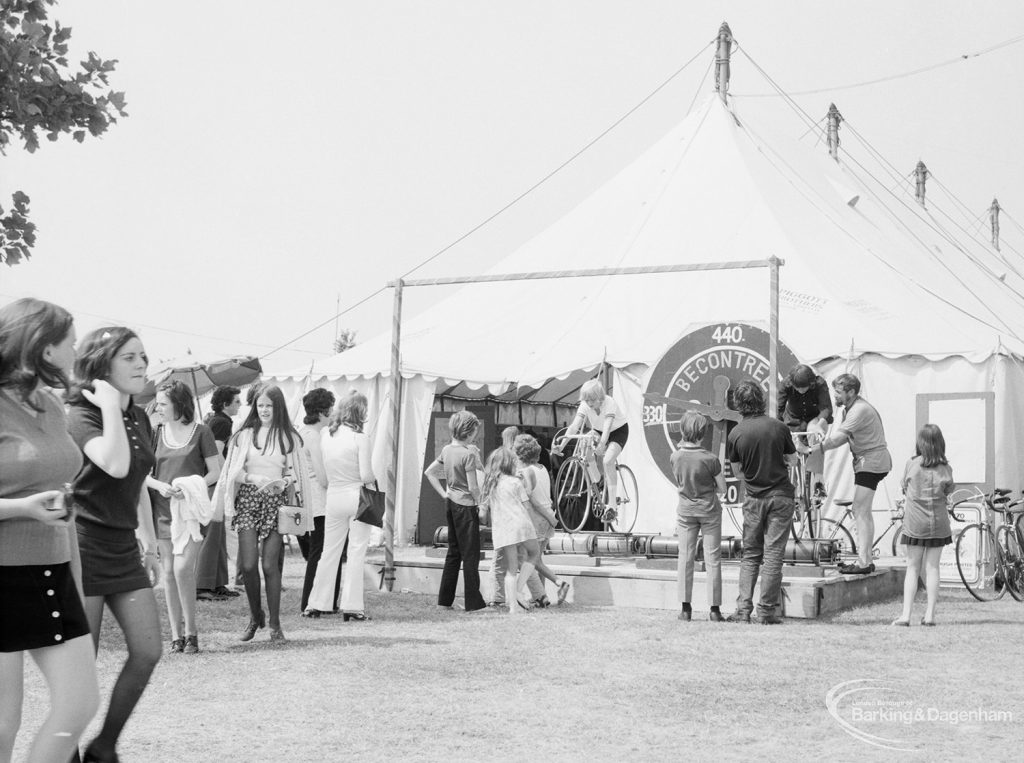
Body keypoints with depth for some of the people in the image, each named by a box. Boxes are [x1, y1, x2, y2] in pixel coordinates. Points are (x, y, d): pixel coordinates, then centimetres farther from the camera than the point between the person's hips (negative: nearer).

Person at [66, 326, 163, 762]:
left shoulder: (139, 419, 12)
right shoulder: (79, 415, -11)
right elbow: (116, 465, -30)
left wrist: (150, 543, 21)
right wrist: (109, 404, -20)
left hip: (124, 548, 7)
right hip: (84, 548, -7)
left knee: (147, 652, 2)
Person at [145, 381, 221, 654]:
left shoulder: (200, 432, -1)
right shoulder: (157, 433, 9)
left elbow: (215, 472, 0)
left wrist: (192, 485, -15)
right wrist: (160, 486, -9)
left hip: (191, 507, -4)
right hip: (163, 508, 4)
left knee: (183, 568, -15)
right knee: (168, 571, 4)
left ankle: (191, 631, -1)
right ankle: (176, 635, 11)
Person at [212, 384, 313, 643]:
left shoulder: (289, 437, 7)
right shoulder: (244, 435, 7)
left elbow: (295, 473, 8)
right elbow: (234, 472, 5)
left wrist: (283, 482, -9)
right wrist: (253, 479, -10)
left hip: (276, 501, -1)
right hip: (248, 499, 1)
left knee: (270, 565, -5)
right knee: (248, 564, -7)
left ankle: (275, 624, 5)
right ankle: (255, 616, 16)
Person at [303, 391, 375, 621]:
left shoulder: (325, 435, 1)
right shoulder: (360, 437, -13)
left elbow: (322, 471, 7)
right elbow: (366, 475, -13)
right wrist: (374, 479, 6)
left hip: (333, 496, 4)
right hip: (356, 496, -4)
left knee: (329, 551, 13)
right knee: (356, 551, 3)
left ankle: (317, 604, 16)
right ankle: (351, 606, 2)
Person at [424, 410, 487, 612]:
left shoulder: (446, 450, 6)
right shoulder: (469, 454, -17)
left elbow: (429, 472, 13)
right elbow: (473, 486, -18)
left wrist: (443, 493, 11)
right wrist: (479, 504, -4)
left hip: (451, 504, 8)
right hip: (466, 506, -8)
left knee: (453, 553, 15)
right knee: (470, 555, -2)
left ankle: (445, 599, 17)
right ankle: (473, 603, 0)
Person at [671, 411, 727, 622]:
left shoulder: (675, 457, -10)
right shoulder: (710, 459, -19)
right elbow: (722, 488, -8)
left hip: (685, 509, 2)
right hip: (709, 509, -2)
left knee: (685, 558, 8)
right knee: (712, 559, 4)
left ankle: (686, 607, 7)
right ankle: (714, 609, 4)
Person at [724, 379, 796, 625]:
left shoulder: (735, 434, -6)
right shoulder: (779, 427, -7)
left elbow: (737, 473, 3)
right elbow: (792, 460, 8)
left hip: (753, 498, 1)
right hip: (780, 496, -1)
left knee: (750, 555, 12)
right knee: (773, 554, 1)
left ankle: (743, 609, 5)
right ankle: (766, 611, 0)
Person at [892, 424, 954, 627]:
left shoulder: (912, 464, -5)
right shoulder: (945, 468, -5)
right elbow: (949, 491, 4)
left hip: (914, 521, 0)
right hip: (938, 522, 0)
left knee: (912, 567, 5)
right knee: (932, 567, 7)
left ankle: (906, 614, -1)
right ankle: (930, 614, 5)